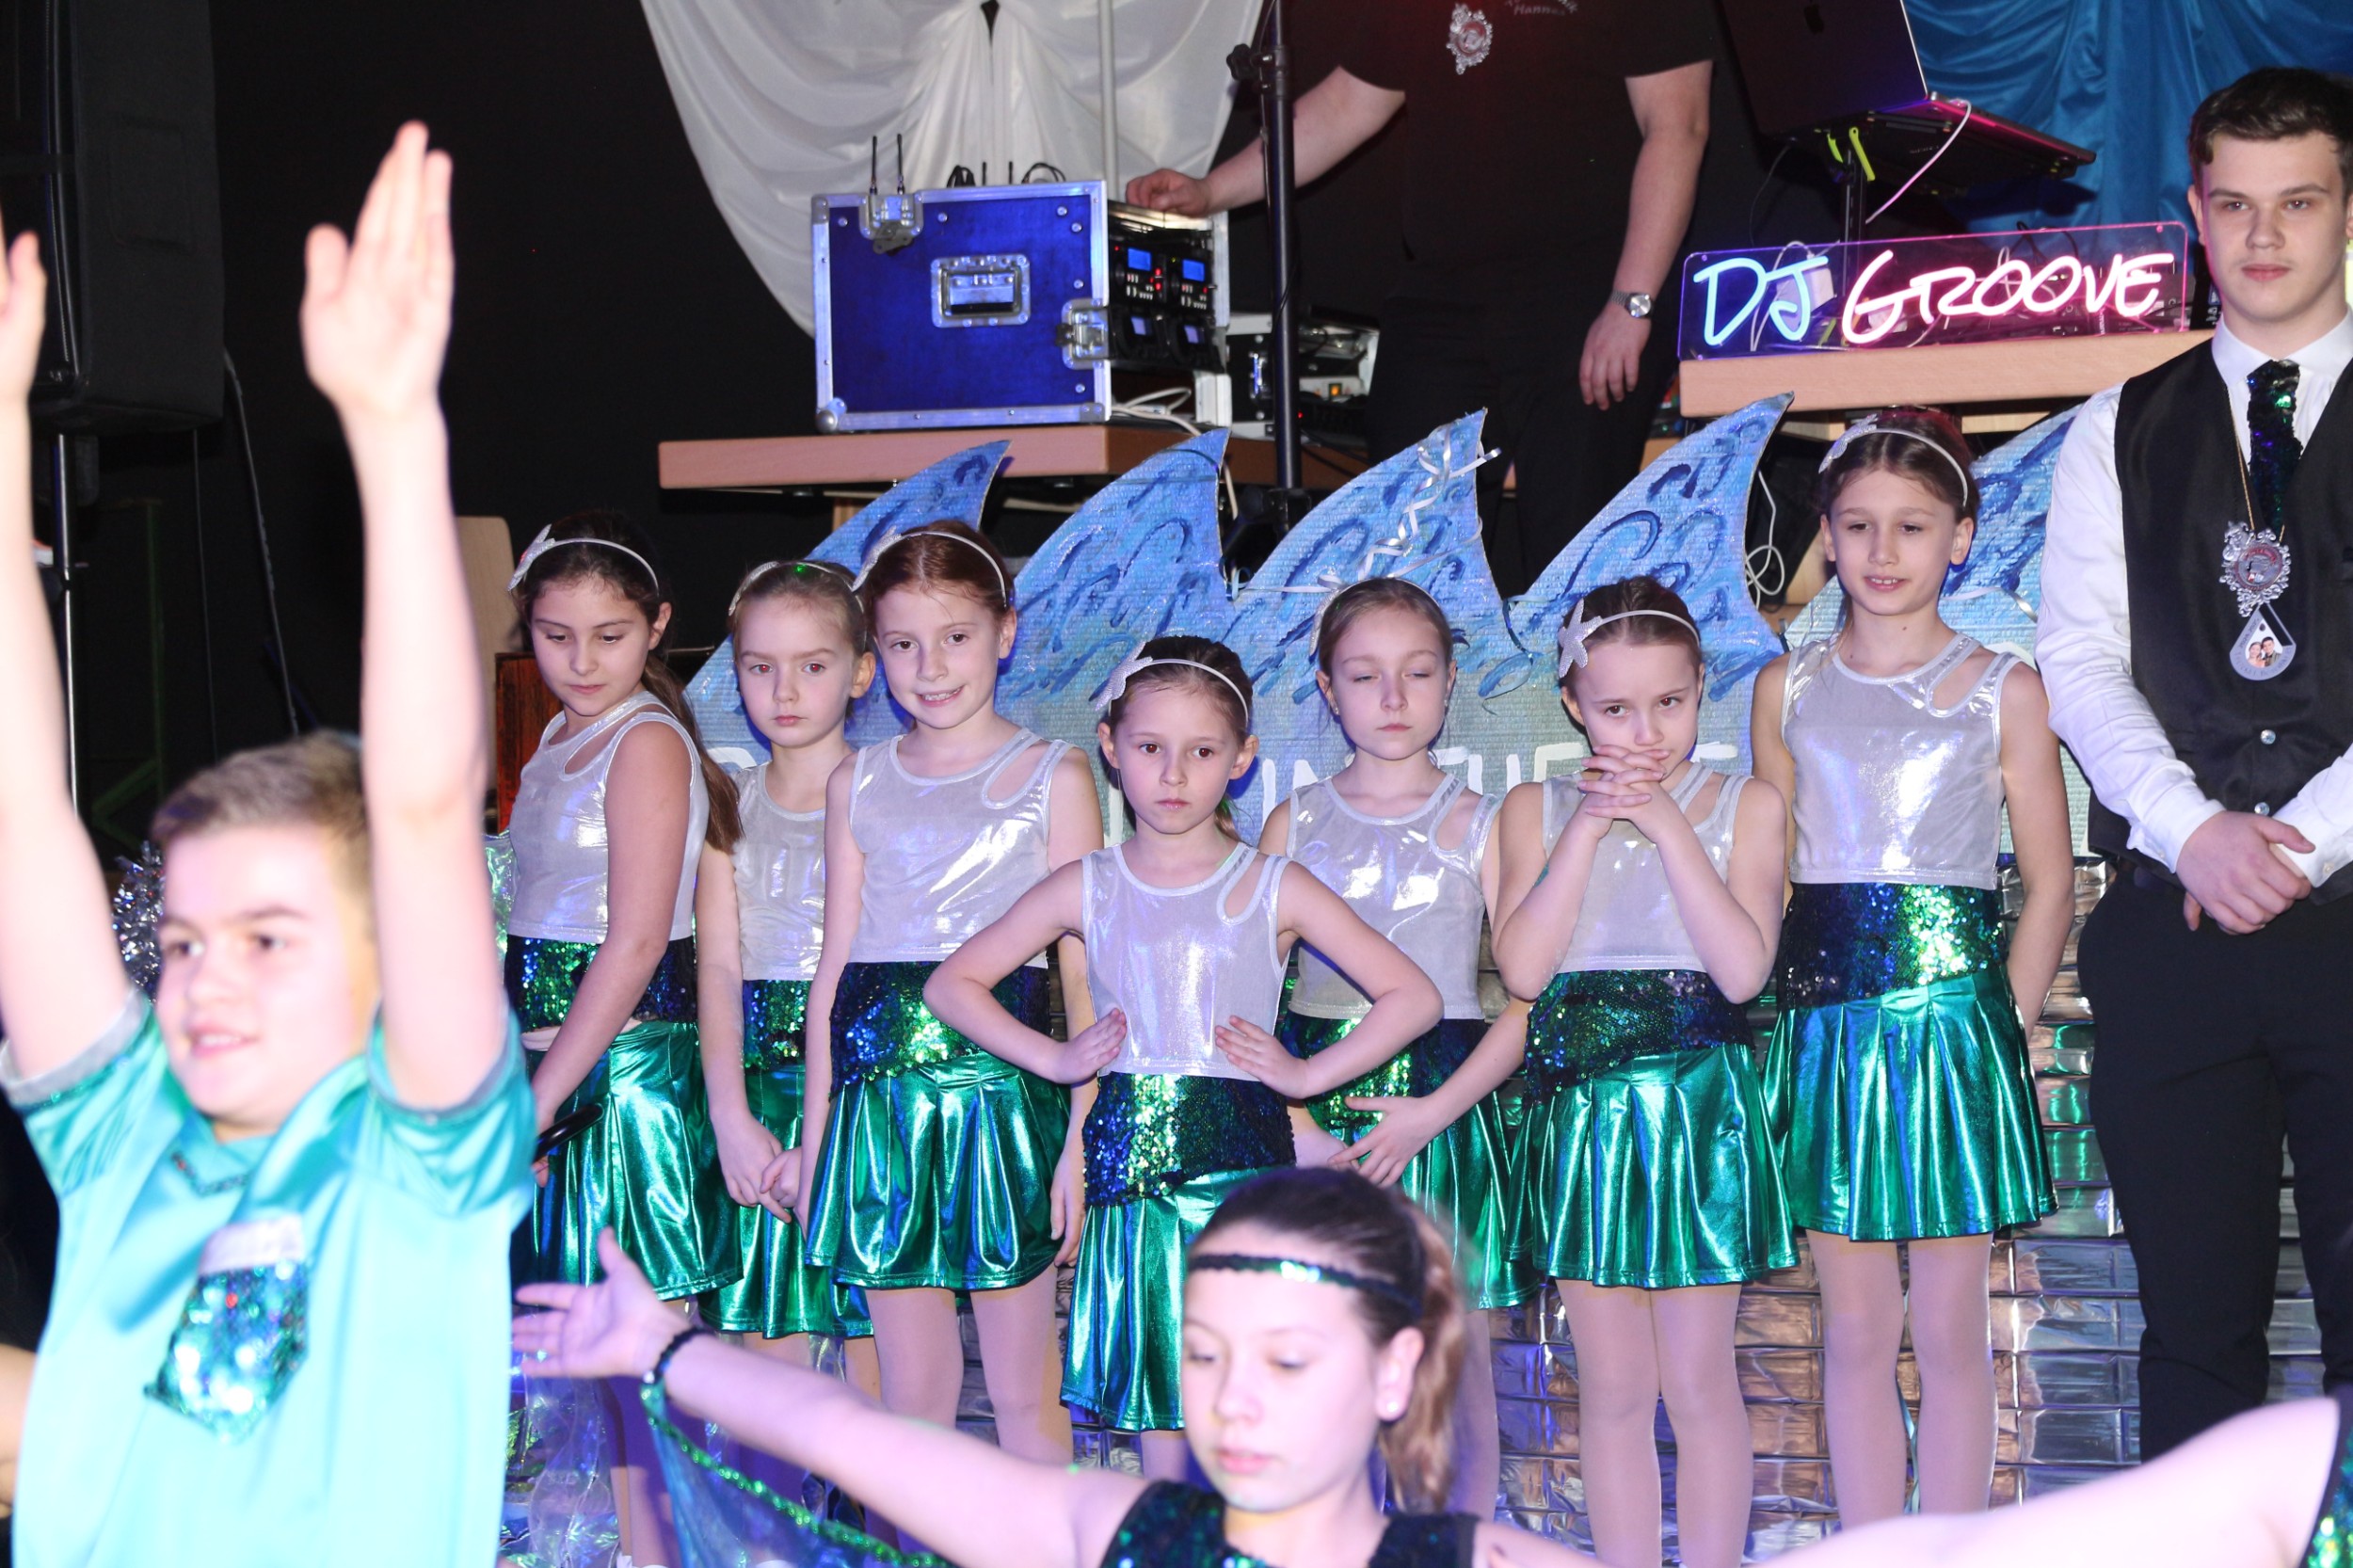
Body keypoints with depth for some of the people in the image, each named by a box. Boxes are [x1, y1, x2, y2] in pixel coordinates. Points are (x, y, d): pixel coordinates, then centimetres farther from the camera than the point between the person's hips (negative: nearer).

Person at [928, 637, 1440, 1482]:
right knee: (1155, 1414, 6)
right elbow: (951, 983, 12)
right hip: (1130, 1158, 2)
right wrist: (1054, 1058, 3)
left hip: (1242, 1160, -2)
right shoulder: (1087, 889, 8)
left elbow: (1412, 996, 1)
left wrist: (1307, 1074, -5)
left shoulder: (1273, 888, 2)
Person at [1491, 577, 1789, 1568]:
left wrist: (1667, 824, -12)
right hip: (1579, 1109, 1)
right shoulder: (1536, 810, 6)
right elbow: (1522, 968, -7)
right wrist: (1589, 828, -10)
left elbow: (1744, 967, -11)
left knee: (1699, 1381, 2)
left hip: (1700, 1104, -1)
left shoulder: (1744, 806, 3)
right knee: (1613, 1388, 7)